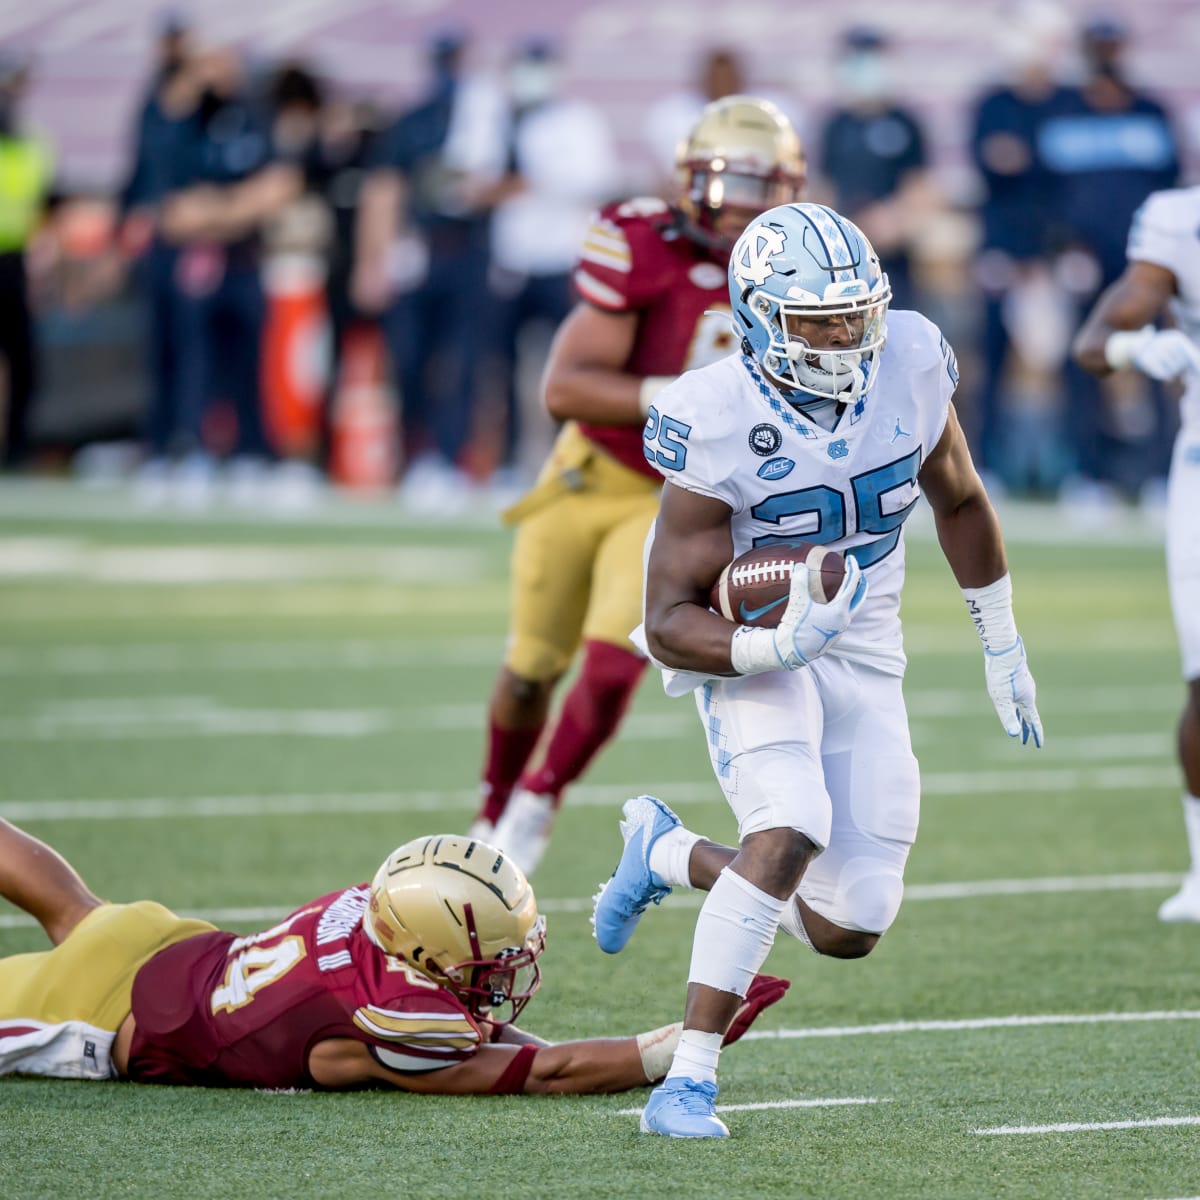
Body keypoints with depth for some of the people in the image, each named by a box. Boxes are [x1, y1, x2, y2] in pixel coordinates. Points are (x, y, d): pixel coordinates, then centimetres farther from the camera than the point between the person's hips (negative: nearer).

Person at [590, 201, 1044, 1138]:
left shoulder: (909, 365, -13)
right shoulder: (719, 426, -25)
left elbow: (960, 502, 9)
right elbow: (671, 621, -21)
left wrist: (1003, 651, 15)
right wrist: (773, 647, -40)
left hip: (862, 653, 5)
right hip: (747, 642, -5)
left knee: (849, 929, -2)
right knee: (792, 829, -32)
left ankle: (670, 852, 27)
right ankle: (690, 1077, -24)